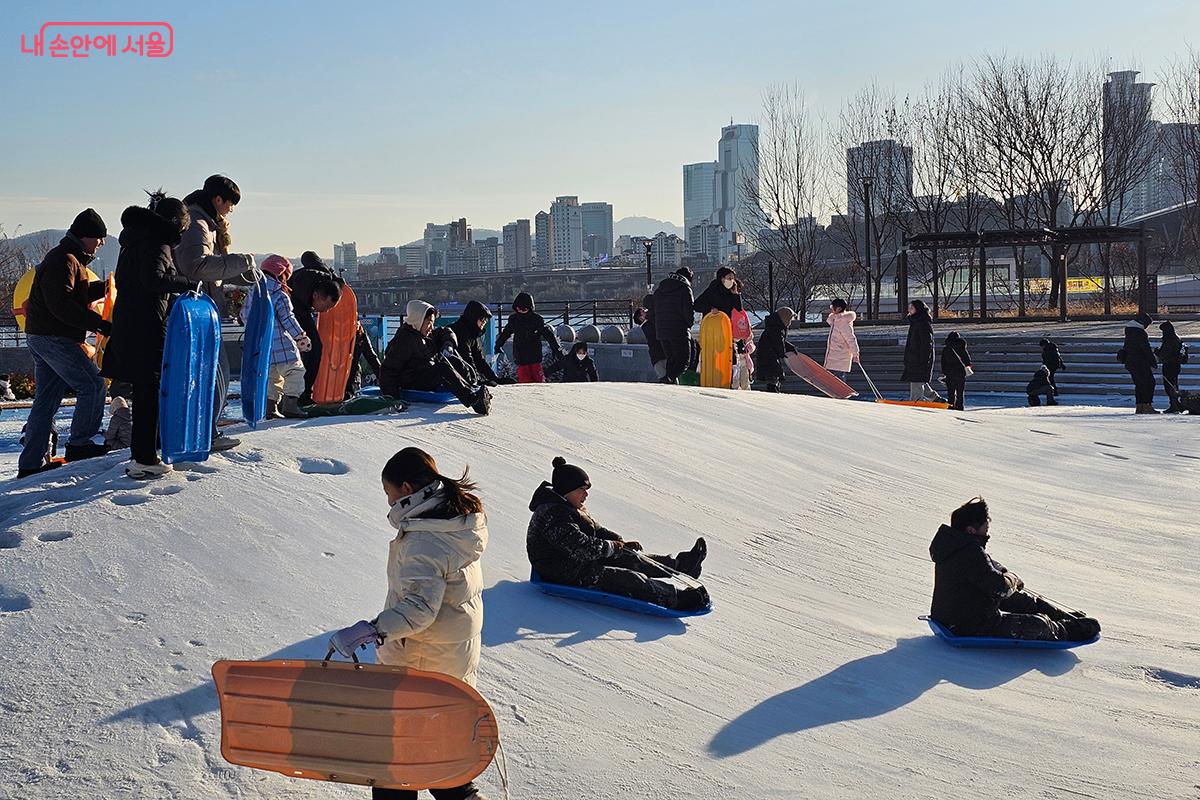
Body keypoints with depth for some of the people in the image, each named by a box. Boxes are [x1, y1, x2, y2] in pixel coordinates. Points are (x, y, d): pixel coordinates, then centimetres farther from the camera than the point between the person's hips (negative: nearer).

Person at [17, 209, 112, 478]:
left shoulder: (70, 259, 20)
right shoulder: (64, 259, -13)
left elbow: (78, 293, 24)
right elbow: (61, 304, -23)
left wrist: (107, 285, 11)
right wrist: (97, 323, -25)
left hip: (41, 337, 11)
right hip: (54, 337, -11)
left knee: (46, 399, 10)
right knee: (92, 384, -7)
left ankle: (30, 463, 12)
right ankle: (81, 443, -3)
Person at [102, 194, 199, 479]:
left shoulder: (136, 239, 18)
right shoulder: (159, 245, -13)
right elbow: (154, 278, -29)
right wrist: (188, 284, -23)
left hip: (127, 324, 10)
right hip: (146, 327, -10)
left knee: (143, 390, 18)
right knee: (150, 392, -4)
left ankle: (141, 451, 27)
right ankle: (144, 460, -2)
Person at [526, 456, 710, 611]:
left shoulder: (566, 507, 12)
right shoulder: (554, 516, -25)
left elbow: (595, 529, 19)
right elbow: (582, 547, -31)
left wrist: (621, 542, 3)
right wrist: (612, 546, -14)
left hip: (580, 562, 11)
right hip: (567, 576, -11)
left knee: (629, 557, 7)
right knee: (630, 579, -18)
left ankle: (678, 566, 13)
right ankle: (677, 599, -20)